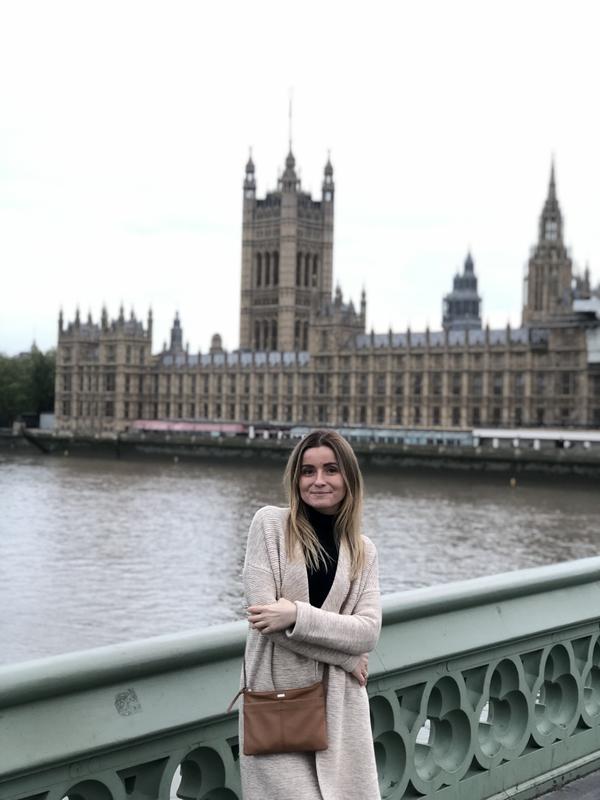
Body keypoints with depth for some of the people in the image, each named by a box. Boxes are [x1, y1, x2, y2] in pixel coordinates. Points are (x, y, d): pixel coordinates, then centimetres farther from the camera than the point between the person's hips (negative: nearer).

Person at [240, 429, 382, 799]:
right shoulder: (270, 523, -1)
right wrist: (345, 653, -8)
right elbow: (263, 608, -11)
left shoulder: (364, 551, 9)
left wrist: (296, 615, -18)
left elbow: (368, 632, -4)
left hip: (340, 706, 3)